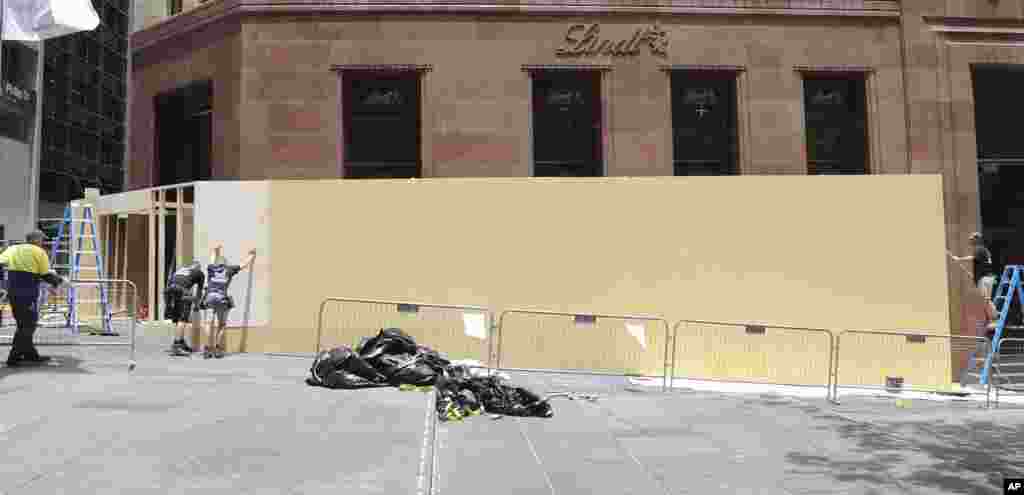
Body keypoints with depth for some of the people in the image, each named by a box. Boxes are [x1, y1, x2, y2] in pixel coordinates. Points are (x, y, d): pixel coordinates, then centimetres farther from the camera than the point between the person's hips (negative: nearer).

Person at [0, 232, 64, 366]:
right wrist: (59, 281, 12)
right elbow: (46, 275, -3)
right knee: (28, 325, 1)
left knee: (23, 324, 16)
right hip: (28, 293, -7)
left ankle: (31, 354, 21)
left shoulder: (12, 249, 15)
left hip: (12, 292, 7)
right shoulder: (39, 252, -1)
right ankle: (14, 357, -2)